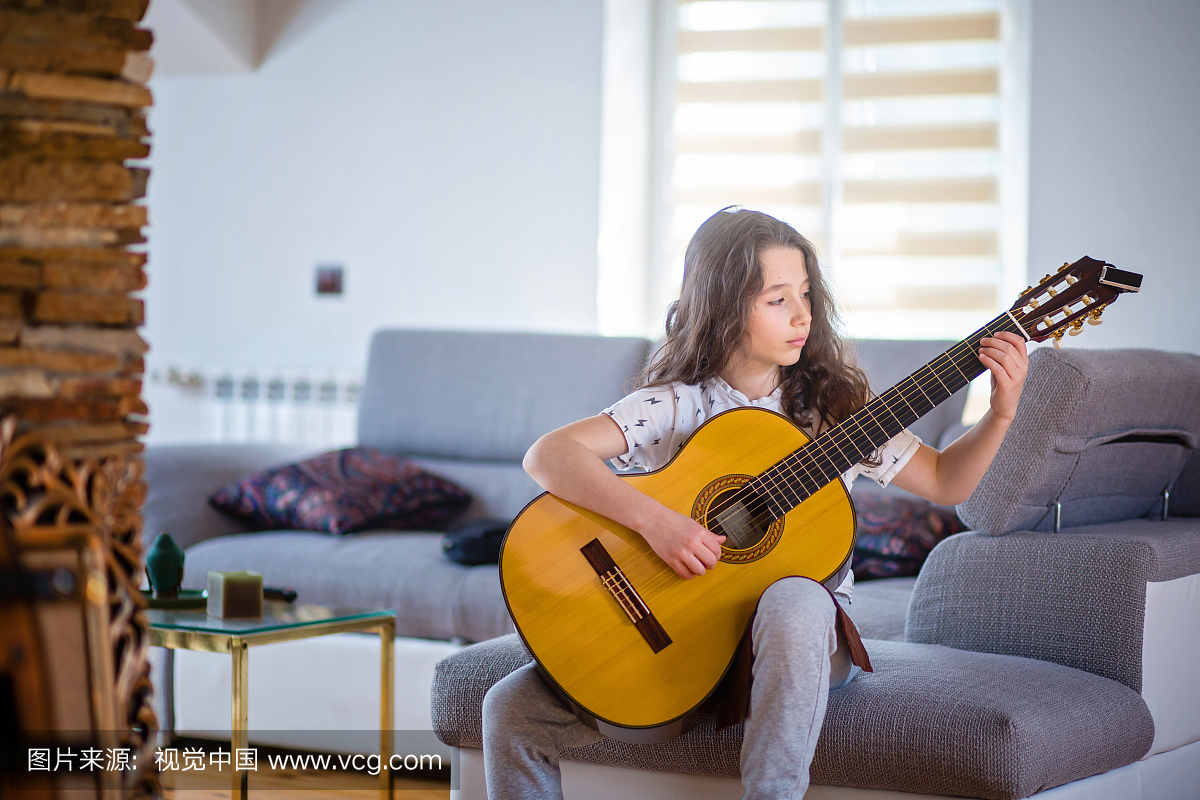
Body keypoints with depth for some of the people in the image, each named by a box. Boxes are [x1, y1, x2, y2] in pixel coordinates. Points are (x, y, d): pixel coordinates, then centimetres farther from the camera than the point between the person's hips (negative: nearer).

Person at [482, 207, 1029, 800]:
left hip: (810, 638, 0)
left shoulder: (833, 405, 3)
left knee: (793, 603, -39)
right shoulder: (675, 406, -5)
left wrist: (1001, 413, -7)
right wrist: (653, 521, -28)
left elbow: (945, 482, 10)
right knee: (512, 710, -17)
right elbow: (547, 456, -18)